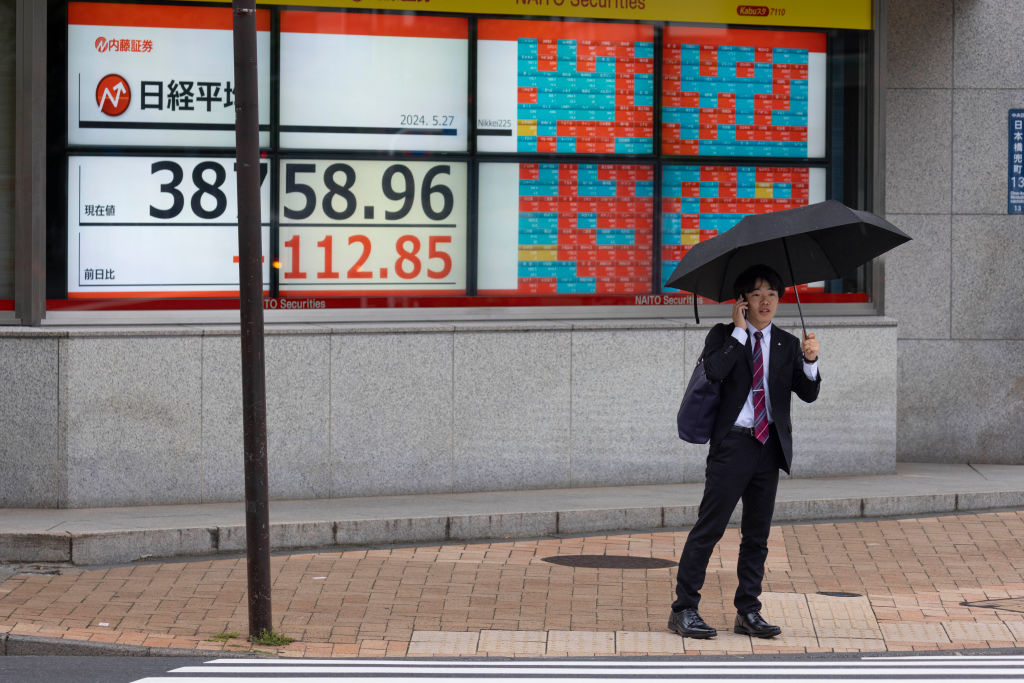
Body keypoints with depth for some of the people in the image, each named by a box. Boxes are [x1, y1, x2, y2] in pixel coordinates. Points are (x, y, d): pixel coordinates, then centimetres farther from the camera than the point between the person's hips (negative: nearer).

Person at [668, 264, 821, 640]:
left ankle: (748, 612, 15)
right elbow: (714, 370, -17)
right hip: (732, 443, -4)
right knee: (709, 527, -6)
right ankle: (683, 610, -3)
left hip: (770, 448, 4)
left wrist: (810, 361, -15)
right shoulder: (724, 336, 4)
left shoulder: (788, 344, 13)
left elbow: (808, 394, 3)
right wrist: (739, 331, -11)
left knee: (757, 534, 8)